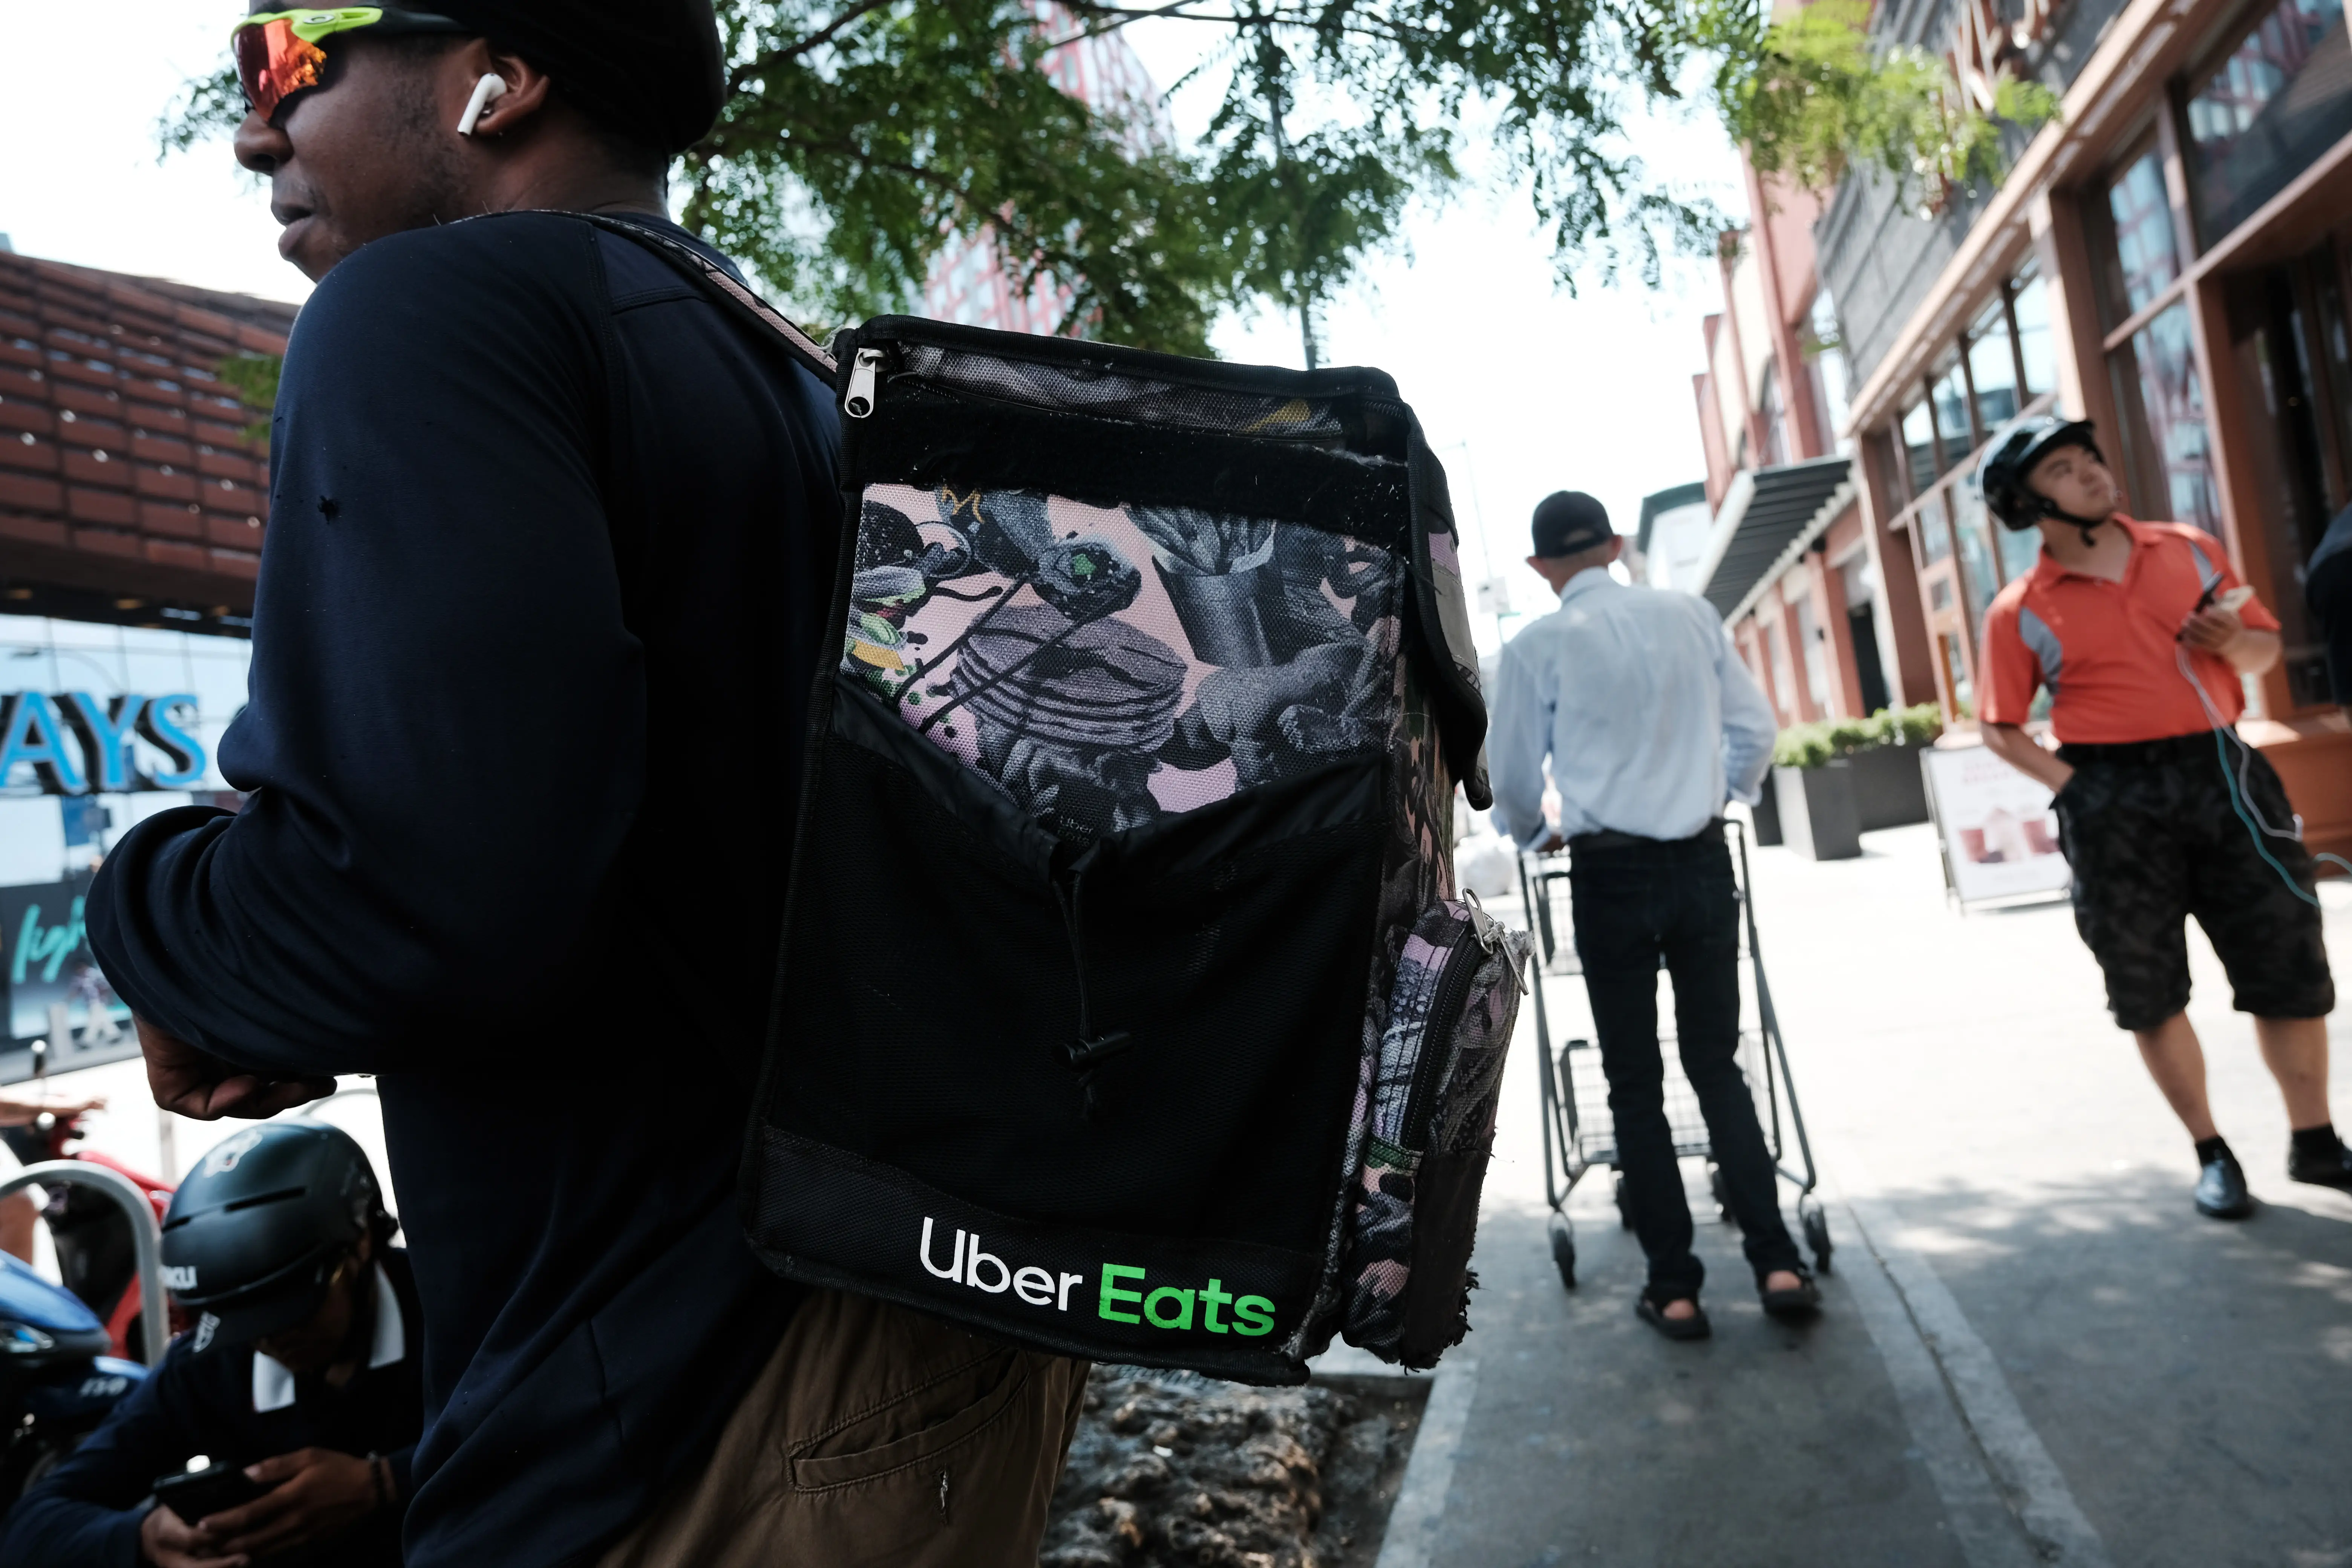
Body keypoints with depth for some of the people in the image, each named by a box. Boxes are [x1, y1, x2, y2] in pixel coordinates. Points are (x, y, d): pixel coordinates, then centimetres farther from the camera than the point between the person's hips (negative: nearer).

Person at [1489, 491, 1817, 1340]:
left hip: (1610, 873, -3)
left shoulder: (1536, 648, -5)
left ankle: (1674, 1288, 11)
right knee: (1718, 1065, 14)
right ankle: (1777, 1264, 9)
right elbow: (1757, 731, 8)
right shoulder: (1690, 614, 4)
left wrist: (1537, 835, 22)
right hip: (1703, 862, 3)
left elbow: (1511, 781, 1)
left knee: (1636, 1084, 8)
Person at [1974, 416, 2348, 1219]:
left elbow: (2266, 646, 16)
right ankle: (2212, 1154, 23)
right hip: (2116, 802, -3)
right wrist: (2076, 788, -10)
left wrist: (2235, 643, -6)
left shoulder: (2191, 550, 7)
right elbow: (2002, 728, 1)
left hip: (2222, 773, 3)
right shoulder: (2019, 611, -3)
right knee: (2150, 992, 5)